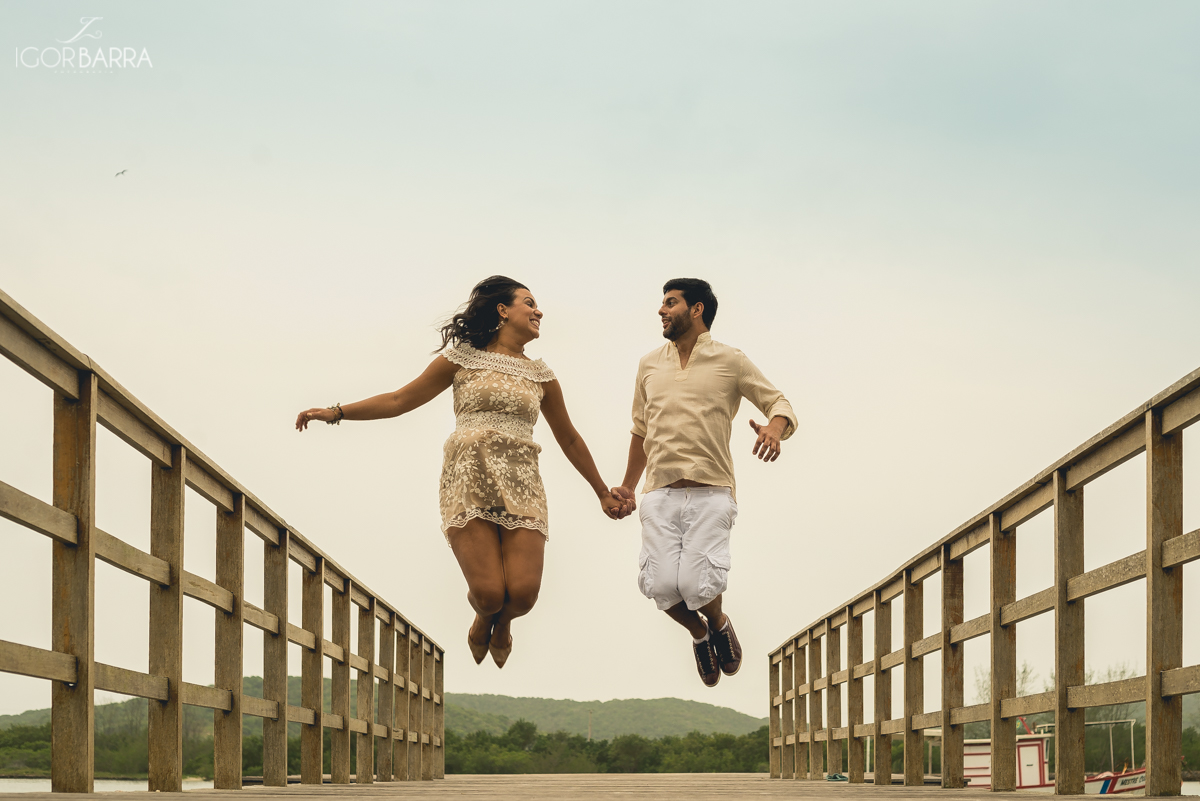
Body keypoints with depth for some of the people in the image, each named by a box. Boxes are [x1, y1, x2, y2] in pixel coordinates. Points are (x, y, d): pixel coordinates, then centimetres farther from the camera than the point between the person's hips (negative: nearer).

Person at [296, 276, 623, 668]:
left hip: (521, 486, 2)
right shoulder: (463, 358, 10)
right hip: (469, 480, -2)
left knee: (523, 593, -15)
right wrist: (336, 412, 6)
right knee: (488, 593, -16)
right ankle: (483, 619, 23)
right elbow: (400, 400, 12)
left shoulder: (540, 376, 17)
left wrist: (603, 492, 30)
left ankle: (503, 623, 23)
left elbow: (568, 438, 27)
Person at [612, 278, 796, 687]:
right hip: (660, 495, 3)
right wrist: (627, 487, 28)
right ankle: (699, 635, 21)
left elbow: (779, 403, 6)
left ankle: (719, 624, 19)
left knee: (697, 586, -17)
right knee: (662, 587, -12)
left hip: (710, 493, -3)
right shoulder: (649, 365, 16)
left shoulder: (731, 361, 5)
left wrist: (775, 428, -18)